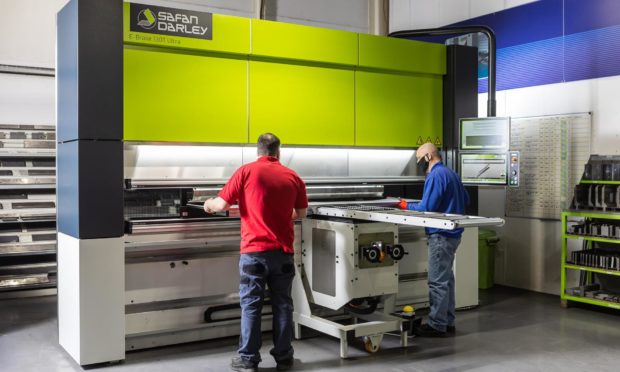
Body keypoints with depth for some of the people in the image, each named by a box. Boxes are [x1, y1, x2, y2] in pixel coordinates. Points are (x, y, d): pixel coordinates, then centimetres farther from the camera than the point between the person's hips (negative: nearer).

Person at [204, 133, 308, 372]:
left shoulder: (247, 171, -5)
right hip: (283, 251, 3)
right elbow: (301, 213, 16)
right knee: (282, 304, 10)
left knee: (251, 305, 5)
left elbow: (221, 204, -6)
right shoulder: (292, 176, 5)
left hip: (254, 250, -2)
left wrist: (209, 204, 17)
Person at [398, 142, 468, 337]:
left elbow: (426, 208, -20)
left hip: (441, 236, -10)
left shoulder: (435, 176, -15)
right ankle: (447, 322, 21)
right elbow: (465, 200, 21)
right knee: (446, 279, 15)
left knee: (438, 282, -5)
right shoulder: (451, 173, 15)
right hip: (452, 234, 10)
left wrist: (407, 206, -5)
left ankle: (437, 325, 0)